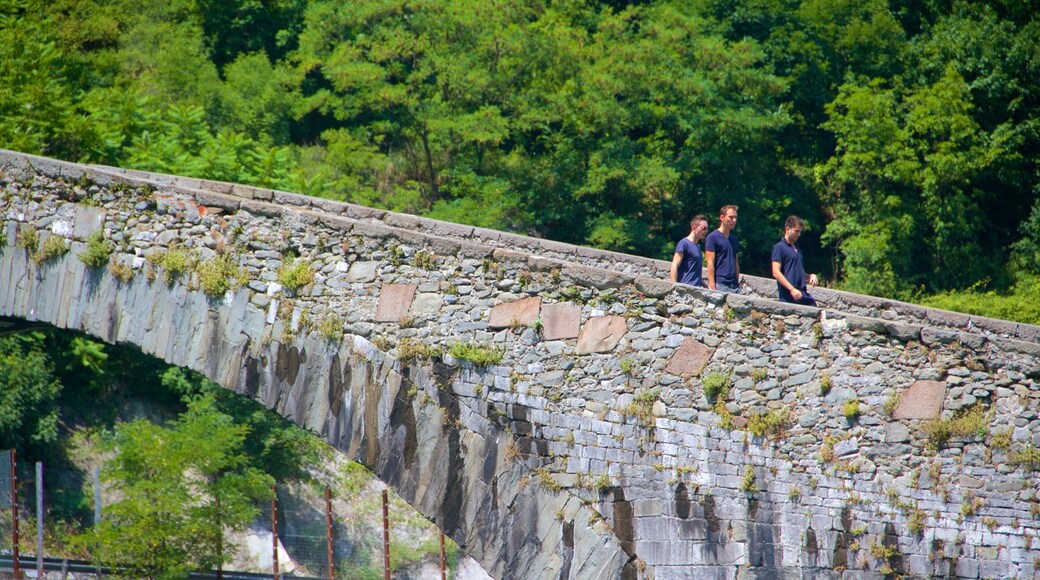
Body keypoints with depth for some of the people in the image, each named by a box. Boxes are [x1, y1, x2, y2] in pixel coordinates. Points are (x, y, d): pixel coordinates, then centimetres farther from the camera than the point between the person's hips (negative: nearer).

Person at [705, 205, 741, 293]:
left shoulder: (734, 238, 17)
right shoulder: (713, 237, -3)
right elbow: (710, 263, -8)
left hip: (734, 285, 6)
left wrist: (738, 283, 15)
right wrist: (712, 286, -15)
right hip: (720, 284, -6)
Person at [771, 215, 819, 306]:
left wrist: (811, 276, 8)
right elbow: (776, 273, -12)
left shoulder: (797, 249, 22)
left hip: (804, 294, 8)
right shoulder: (779, 247, -2)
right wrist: (792, 289, -19)